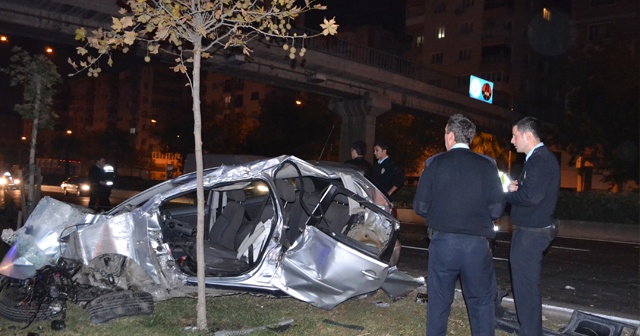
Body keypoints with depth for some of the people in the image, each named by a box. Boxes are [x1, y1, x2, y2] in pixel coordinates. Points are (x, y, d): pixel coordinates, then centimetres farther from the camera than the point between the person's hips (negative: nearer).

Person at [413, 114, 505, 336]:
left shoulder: (434, 164, -4)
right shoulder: (487, 166, -4)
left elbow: (420, 207, -2)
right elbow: (496, 210, -3)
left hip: (442, 243, 0)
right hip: (477, 245, 0)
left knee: (438, 301, 14)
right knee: (482, 302, 12)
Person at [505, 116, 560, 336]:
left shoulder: (540, 160, -19)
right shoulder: (538, 158, 14)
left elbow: (531, 197, -26)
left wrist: (506, 194, -11)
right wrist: (516, 188, 2)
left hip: (531, 233, -11)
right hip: (530, 230, 11)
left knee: (526, 286, -2)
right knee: (526, 284, 18)